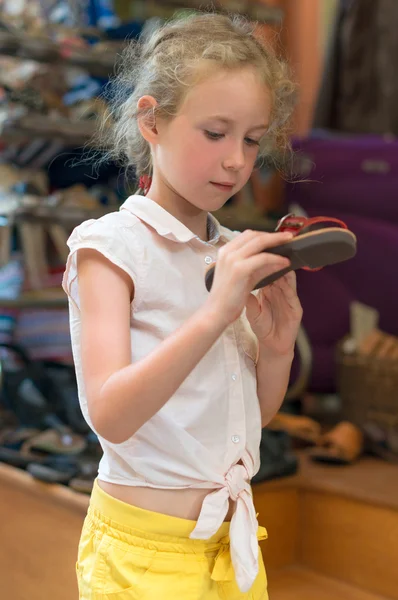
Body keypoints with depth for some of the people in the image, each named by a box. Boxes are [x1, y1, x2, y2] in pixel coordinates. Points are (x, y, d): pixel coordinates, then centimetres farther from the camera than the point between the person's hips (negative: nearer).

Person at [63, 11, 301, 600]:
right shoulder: (111, 243, -12)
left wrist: (276, 350, -7)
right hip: (145, 551, -6)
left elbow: (257, 414, 12)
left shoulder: (235, 254, 6)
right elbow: (110, 415, -24)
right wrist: (216, 313, -31)